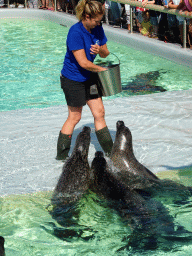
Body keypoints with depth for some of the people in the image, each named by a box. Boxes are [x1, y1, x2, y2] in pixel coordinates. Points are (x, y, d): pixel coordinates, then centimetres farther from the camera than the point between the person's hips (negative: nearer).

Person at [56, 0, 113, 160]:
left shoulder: (97, 29, -1)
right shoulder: (75, 32, -24)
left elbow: (106, 53, 9)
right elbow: (83, 62, -25)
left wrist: (100, 49, -15)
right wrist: (102, 69, -12)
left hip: (89, 78, 7)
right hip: (73, 79, -7)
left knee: (99, 113, 8)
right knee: (74, 117, 2)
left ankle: (110, 151, 17)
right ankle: (61, 156, 16)